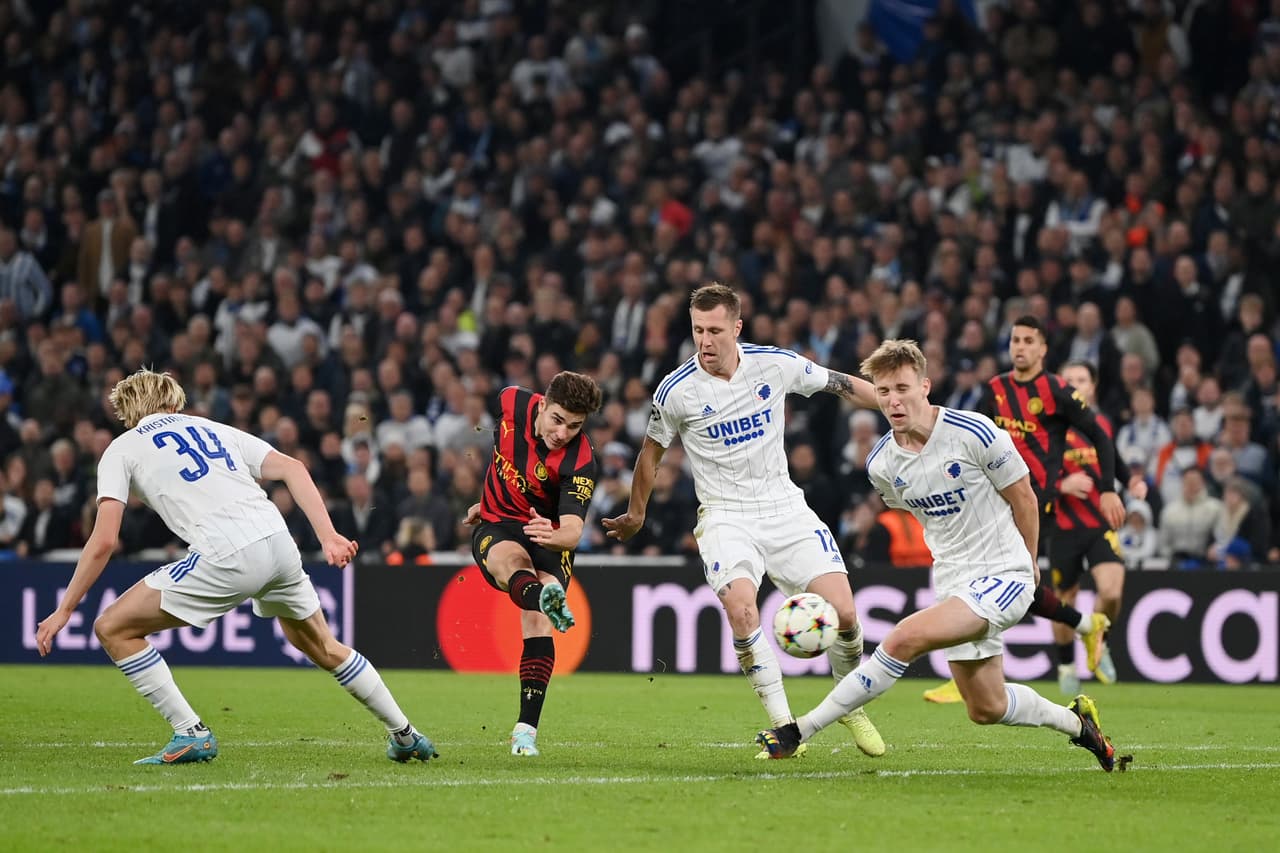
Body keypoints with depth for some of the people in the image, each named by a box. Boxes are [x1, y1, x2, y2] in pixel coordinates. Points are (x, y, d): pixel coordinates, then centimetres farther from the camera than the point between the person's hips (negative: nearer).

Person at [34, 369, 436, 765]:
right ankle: (406, 735, 35)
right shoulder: (214, 429, 28)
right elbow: (292, 468, 14)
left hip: (225, 558, -6)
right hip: (277, 541, 6)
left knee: (113, 629, 6)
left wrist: (64, 610, 11)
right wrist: (328, 536, 7)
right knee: (323, 647, 30)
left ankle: (191, 735, 2)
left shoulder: (121, 449, 15)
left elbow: (103, 541, 5)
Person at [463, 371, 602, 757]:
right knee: (512, 560, -36)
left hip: (547, 536, -1)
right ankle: (547, 600, -72)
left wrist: (554, 535, -54)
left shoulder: (581, 463, -22)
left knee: (537, 624, -22)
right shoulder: (512, 403, -11)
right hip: (496, 526, 1)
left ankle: (526, 729, -20)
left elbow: (572, 531, -31)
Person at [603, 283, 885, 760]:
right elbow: (651, 453, 8)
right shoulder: (677, 391, -10)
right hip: (725, 515, -2)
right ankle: (784, 725, -19)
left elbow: (840, 384, 10)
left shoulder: (776, 364, -6)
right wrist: (636, 516, 19)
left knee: (842, 611, -11)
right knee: (740, 607, -29)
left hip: (783, 505, 2)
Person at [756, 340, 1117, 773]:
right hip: (953, 583, 6)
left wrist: (1027, 564, 9)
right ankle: (1074, 720, 39)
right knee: (986, 709, 10)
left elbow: (1024, 499, -2)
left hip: (1003, 575, -6)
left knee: (906, 638, -25)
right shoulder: (881, 465, -2)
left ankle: (801, 729, -18)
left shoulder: (974, 433, -16)